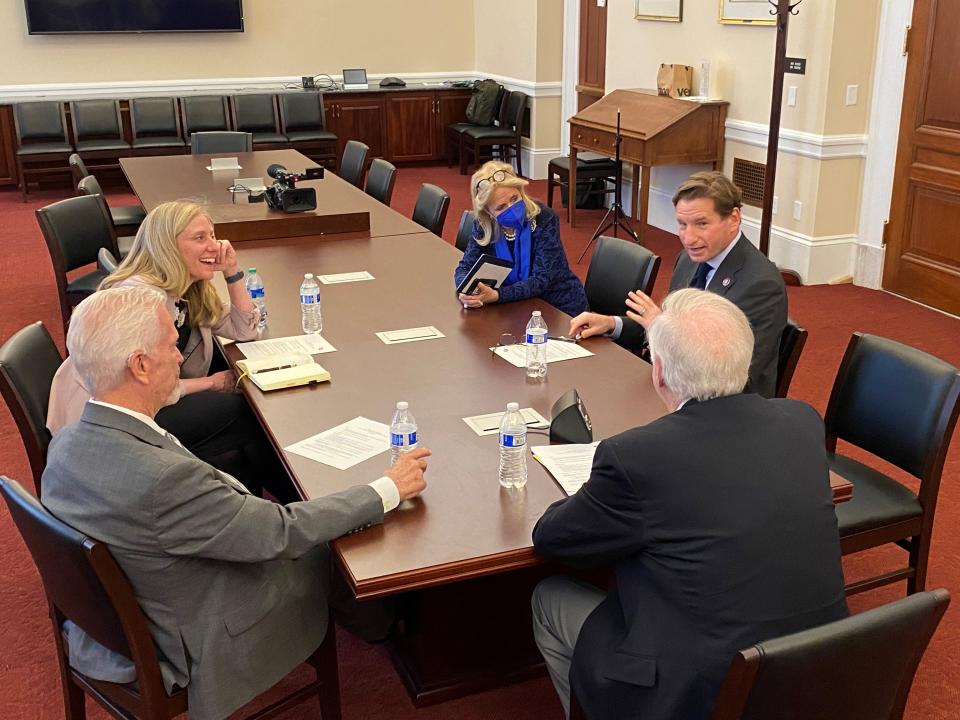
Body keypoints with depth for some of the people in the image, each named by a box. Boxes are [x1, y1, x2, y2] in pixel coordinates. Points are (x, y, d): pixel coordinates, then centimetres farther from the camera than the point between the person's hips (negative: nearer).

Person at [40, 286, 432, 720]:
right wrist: (389, 489, -17)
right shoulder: (159, 477, -38)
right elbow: (281, 533, -28)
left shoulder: (67, 444, -11)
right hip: (194, 650, -7)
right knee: (334, 550, 13)